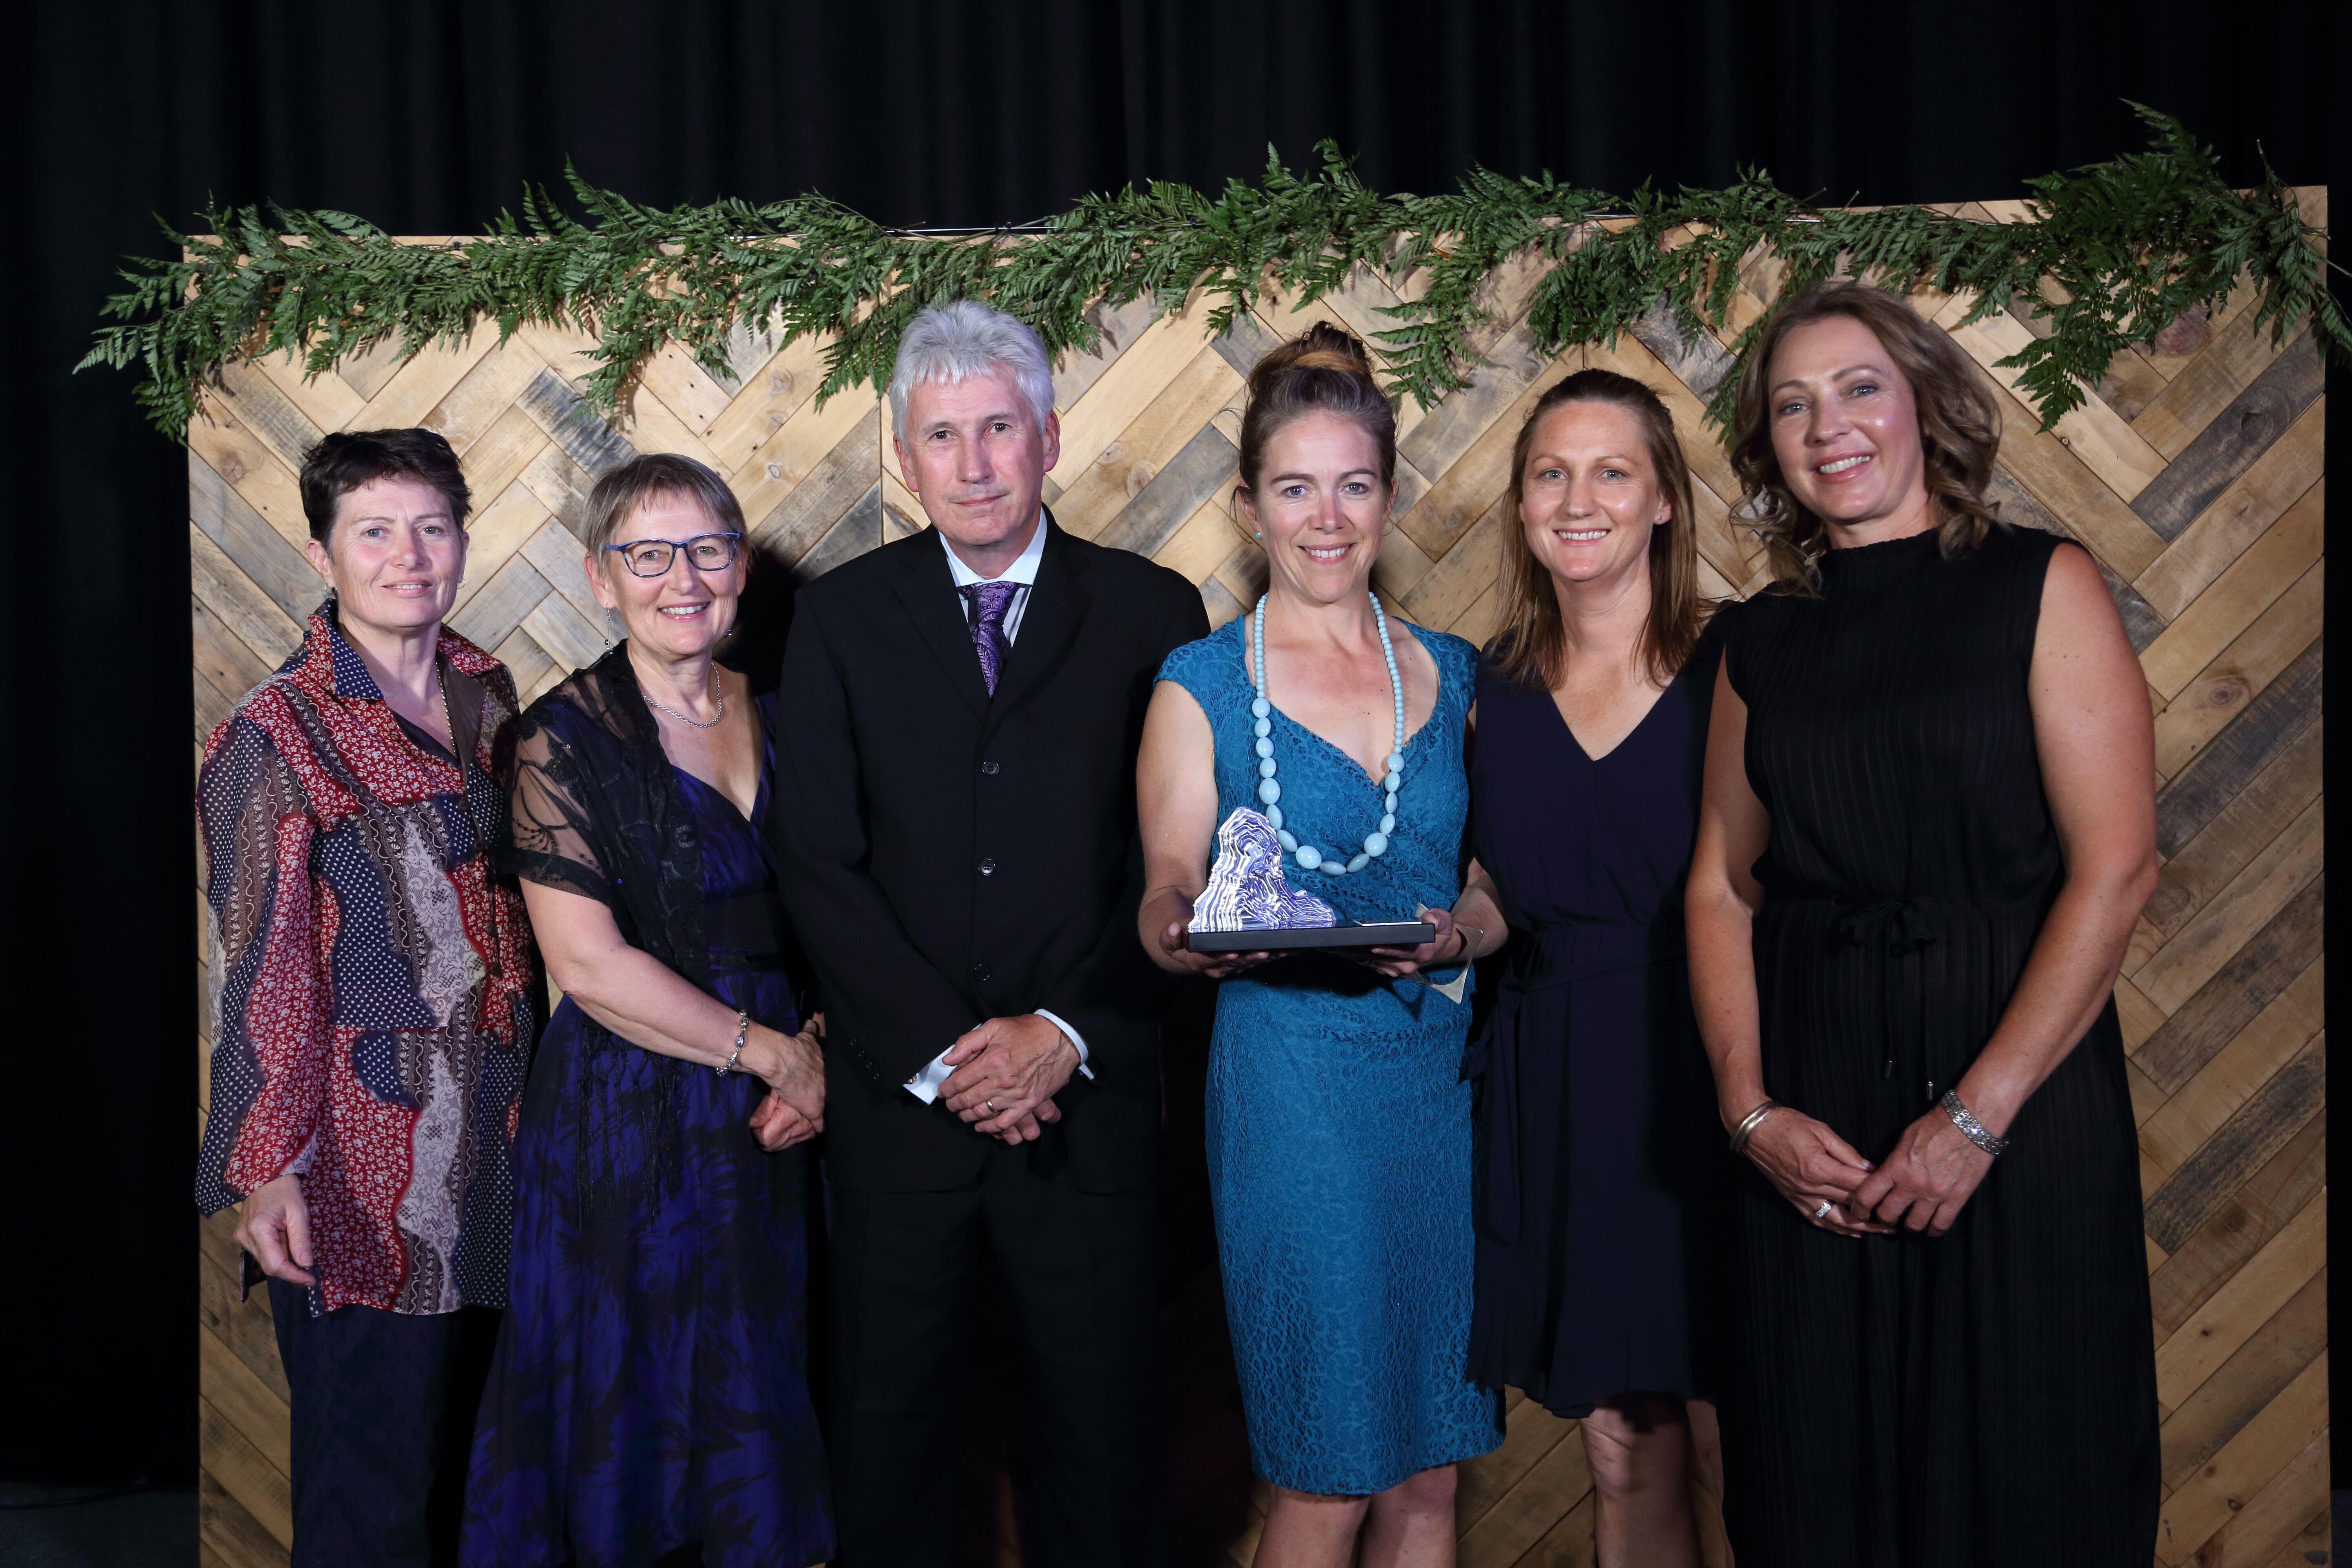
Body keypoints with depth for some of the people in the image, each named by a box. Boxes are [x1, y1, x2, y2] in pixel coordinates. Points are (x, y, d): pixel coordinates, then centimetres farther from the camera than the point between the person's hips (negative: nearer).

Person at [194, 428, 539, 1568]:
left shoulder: (489, 697, 9)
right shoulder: (275, 735, -9)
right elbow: (264, 969, -11)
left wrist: (533, 1083, 13)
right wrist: (266, 1165, -16)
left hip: (496, 1125, 6)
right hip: (365, 1152, -6)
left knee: (470, 1455, 16)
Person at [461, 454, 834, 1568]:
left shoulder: (776, 719, 7)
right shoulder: (565, 737, -9)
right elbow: (590, 966, -15)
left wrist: (824, 1048, -6)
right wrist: (776, 1053, -12)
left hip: (774, 1134, 5)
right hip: (629, 1127, -4)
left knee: (763, 1417, 11)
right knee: (638, 1408, 6)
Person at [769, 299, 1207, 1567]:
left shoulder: (1150, 613, 2)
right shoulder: (841, 617, 4)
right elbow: (816, 856, -2)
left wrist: (1066, 1034, -11)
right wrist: (940, 1050, -10)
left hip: (1087, 1095, 0)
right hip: (898, 1093, 1)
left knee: (1102, 1426, 9)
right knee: (887, 1426, 12)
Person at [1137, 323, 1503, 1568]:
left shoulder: (1451, 674, 10)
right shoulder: (1201, 684, 1)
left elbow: (1496, 888, 11)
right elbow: (1169, 897, -1)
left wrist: (1459, 934, -11)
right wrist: (1186, 934, -24)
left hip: (1447, 1073, 4)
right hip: (1291, 1079, -3)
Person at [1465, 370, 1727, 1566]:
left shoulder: (1730, 670, -4)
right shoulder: (1492, 686, 8)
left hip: (1703, 1075, -3)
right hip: (1549, 1095, 3)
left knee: (1737, 1454, -1)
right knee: (1624, 1461, 10)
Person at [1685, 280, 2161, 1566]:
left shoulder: (2040, 588, -2)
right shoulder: (1764, 641, 10)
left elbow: (2116, 867, -10)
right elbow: (1723, 889, 8)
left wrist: (1978, 1114, -16)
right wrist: (1749, 1109, -6)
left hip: (2016, 1091, -3)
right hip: (1812, 1118, 3)